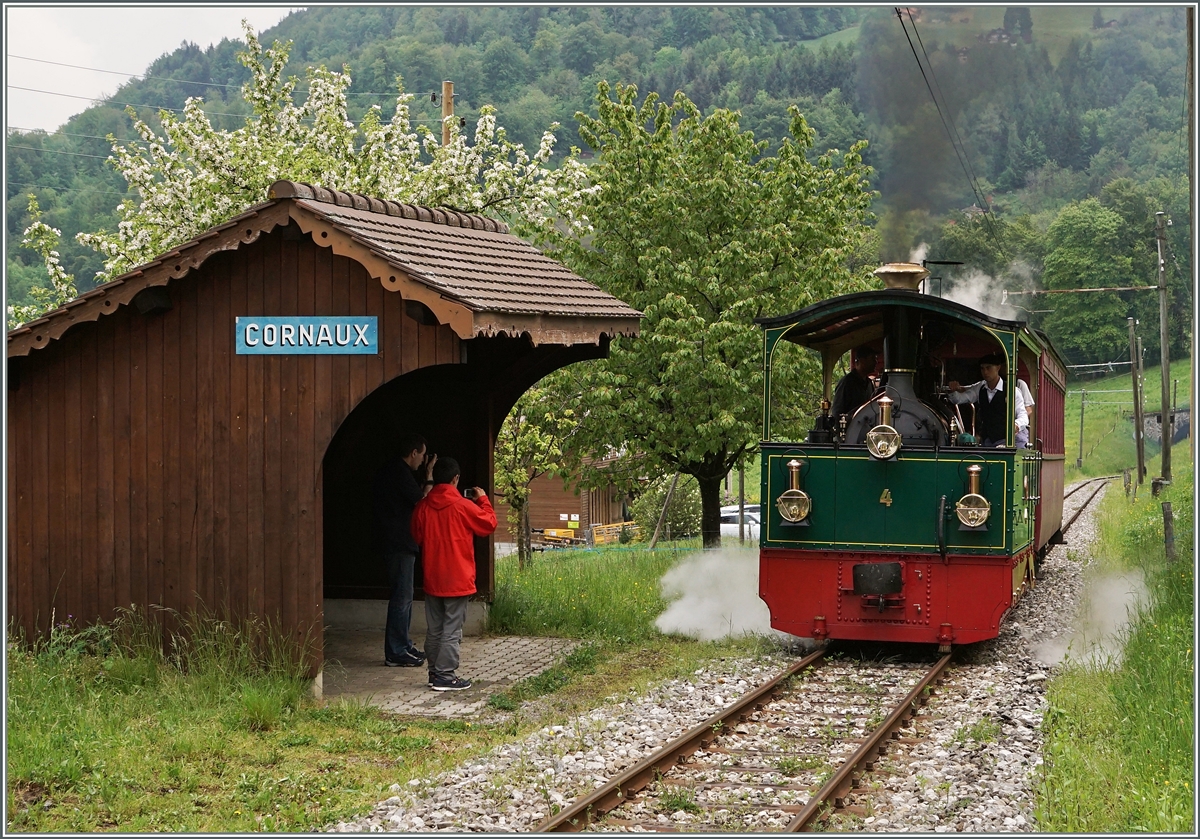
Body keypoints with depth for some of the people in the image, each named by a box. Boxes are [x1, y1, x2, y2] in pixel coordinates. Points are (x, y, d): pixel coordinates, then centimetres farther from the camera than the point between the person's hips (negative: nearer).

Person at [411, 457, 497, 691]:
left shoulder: (422, 507, 0)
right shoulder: (463, 506, -13)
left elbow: (417, 537, 12)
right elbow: (490, 523, 0)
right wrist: (483, 500, 12)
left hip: (432, 580, 5)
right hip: (457, 580, -5)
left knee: (434, 630, 13)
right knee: (451, 630, -1)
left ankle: (435, 672, 19)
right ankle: (445, 676, -1)